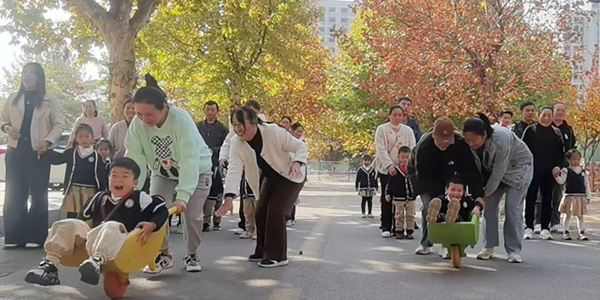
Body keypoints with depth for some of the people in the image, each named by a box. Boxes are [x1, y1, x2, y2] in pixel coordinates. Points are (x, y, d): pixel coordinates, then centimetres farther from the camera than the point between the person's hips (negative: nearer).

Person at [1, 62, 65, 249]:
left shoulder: (50, 101, 3)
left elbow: (59, 124, 0)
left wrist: (47, 141, -14)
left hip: (39, 152, -3)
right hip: (15, 150, 3)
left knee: (38, 195, 1)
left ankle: (36, 237, 5)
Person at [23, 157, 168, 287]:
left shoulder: (140, 198, 11)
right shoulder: (100, 197, 26)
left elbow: (161, 210, 2)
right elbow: (83, 217, 35)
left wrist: (151, 225, -14)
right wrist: (75, 227, 23)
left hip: (120, 242, -6)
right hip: (92, 237, 6)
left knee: (112, 227, -38)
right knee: (67, 225, -12)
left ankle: (98, 261, -67)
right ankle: (50, 265, -29)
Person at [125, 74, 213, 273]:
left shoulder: (181, 120, -37)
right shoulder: (137, 124, -24)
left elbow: (189, 160, -43)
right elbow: (134, 158, -26)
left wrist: (182, 196, -52)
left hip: (196, 171, -3)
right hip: (162, 173, 3)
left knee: (192, 215, -10)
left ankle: (191, 255, 14)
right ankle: (163, 254, 7)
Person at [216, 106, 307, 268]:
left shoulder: (274, 132, -32)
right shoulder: (236, 142, -20)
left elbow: (300, 146, -21)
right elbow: (234, 170, -31)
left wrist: (297, 162, -42)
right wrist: (229, 198, -44)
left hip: (289, 176, -6)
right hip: (269, 177, 6)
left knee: (276, 211, -15)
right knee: (261, 212, 7)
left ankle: (277, 256, -5)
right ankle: (263, 252, 25)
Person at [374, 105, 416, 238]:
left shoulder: (408, 130, 10)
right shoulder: (381, 129, 2)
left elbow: (412, 148, 2)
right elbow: (381, 149, -7)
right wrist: (389, 165, -21)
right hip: (386, 169, -2)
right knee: (386, 199, -1)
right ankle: (386, 228, 3)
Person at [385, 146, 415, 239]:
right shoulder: (395, 170, -4)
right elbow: (390, 183, -1)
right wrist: (388, 194, -6)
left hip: (411, 198, 2)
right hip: (399, 198, -2)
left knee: (410, 215, 6)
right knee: (399, 215, 6)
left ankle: (410, 232, 13)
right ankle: (399, 232, 12)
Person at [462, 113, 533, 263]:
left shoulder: (500, 140, -39)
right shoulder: (471, 144, -22)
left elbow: (498, 173, -30)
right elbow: (475, 168, -13)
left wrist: (484, 195, -21)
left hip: (519, 166, -5)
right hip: (494, 168, 6)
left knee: (513, 207, -12)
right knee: (489, 205, -3)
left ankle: (514, 250, -6)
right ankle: (489, 247, 5)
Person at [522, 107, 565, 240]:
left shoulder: (557, 132, 10)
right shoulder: (531, 130, 1)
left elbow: (561, 152, 12)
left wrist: (558, 166, -2)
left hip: (550, 172, 3)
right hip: (533, 170, -3)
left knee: (547, 199, 6)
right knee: (531, 199, 0)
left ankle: (545, 228, 11)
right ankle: (529, 228, 4)